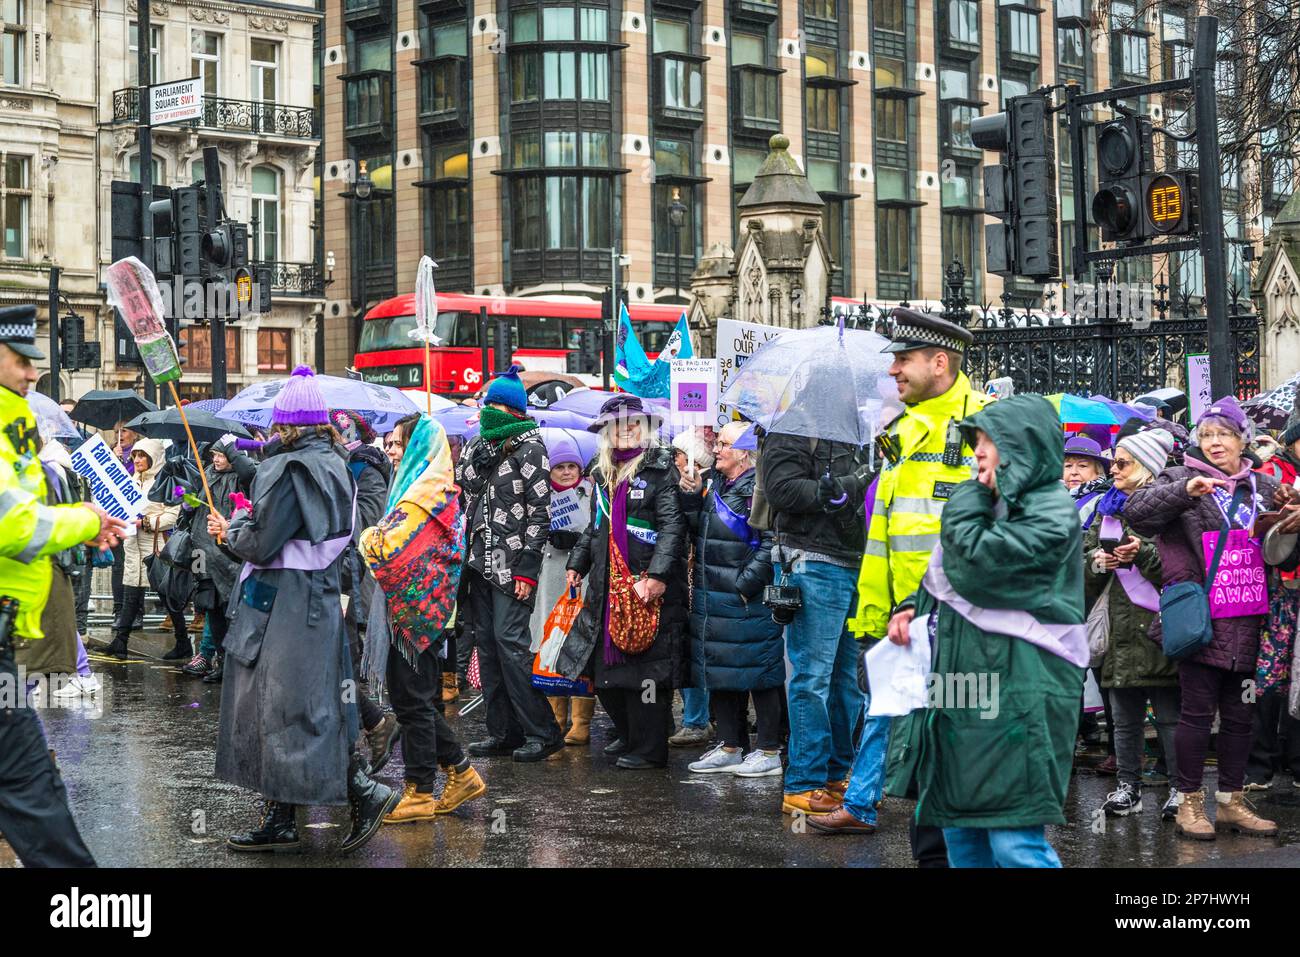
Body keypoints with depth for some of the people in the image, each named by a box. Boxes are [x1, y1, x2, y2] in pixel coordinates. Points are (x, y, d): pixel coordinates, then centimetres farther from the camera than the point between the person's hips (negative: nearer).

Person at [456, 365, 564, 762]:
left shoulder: (530, 449, -6)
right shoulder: (480, 447, 15)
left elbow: (540, 512, -12)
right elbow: (464, 491, 22)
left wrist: (527, 568, -16)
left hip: (512, 563, -8)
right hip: (482, 561, 8)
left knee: (510, 640, -13)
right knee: (486, 642, 6)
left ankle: (542, 732, -7)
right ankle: (502, 731, 12)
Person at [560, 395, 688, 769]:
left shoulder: (659, 468, -6)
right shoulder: (604, 472, 17)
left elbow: (672, 525, -14)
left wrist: (658, 574, -22)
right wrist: (578, 562, 23)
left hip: (647, 585, -8)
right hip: (608, 585, 8)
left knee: (645, 666, -6)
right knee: (605, 665, 10)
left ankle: (649, 748, 2)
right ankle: (628, 734, 26)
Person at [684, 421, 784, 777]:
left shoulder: (758, 489, -13)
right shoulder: (714, 486, 14)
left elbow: (771, 544, -19)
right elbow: (694, 529, 19)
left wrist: (745, 584, -19)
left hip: (748, 601, -9)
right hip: (712, 599, 9)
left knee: (758, 672, -1)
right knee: (719, 672, 13)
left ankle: (769, 751, 7)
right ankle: (730, 747, 22)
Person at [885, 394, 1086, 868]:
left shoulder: (1051, 513, -9)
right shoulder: (995, 506, 19)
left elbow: (973, 565, -18)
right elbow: (946, 579, 26)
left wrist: (967, 500, -4)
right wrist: (915, 608, 7)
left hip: (1016, 694, -9)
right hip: (967, 686, 9)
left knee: (1014, 842, -12)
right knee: (961, 831, 11)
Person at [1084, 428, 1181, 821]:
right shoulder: (1107, 508, 16)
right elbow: (1084, 560, 19)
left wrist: (1143, 553, -18)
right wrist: (1096, 561, -2)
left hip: (1157, 626, -6)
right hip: (1119, 628, 6)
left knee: (1169, 715, -2)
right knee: (1125, 718, 10)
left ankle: (1180, 789, 5)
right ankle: (1128, 786, 18)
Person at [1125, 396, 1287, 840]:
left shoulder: (1264, 487, 16)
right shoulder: (1181, 479, 3)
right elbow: (1136, 512, -11)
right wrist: (1185, 490, -22)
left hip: (1246, 623, 4)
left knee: (1239, 714, 9)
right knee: (1199, 710, -3)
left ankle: (1231, 801, 19)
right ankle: (1190, 802, 7)